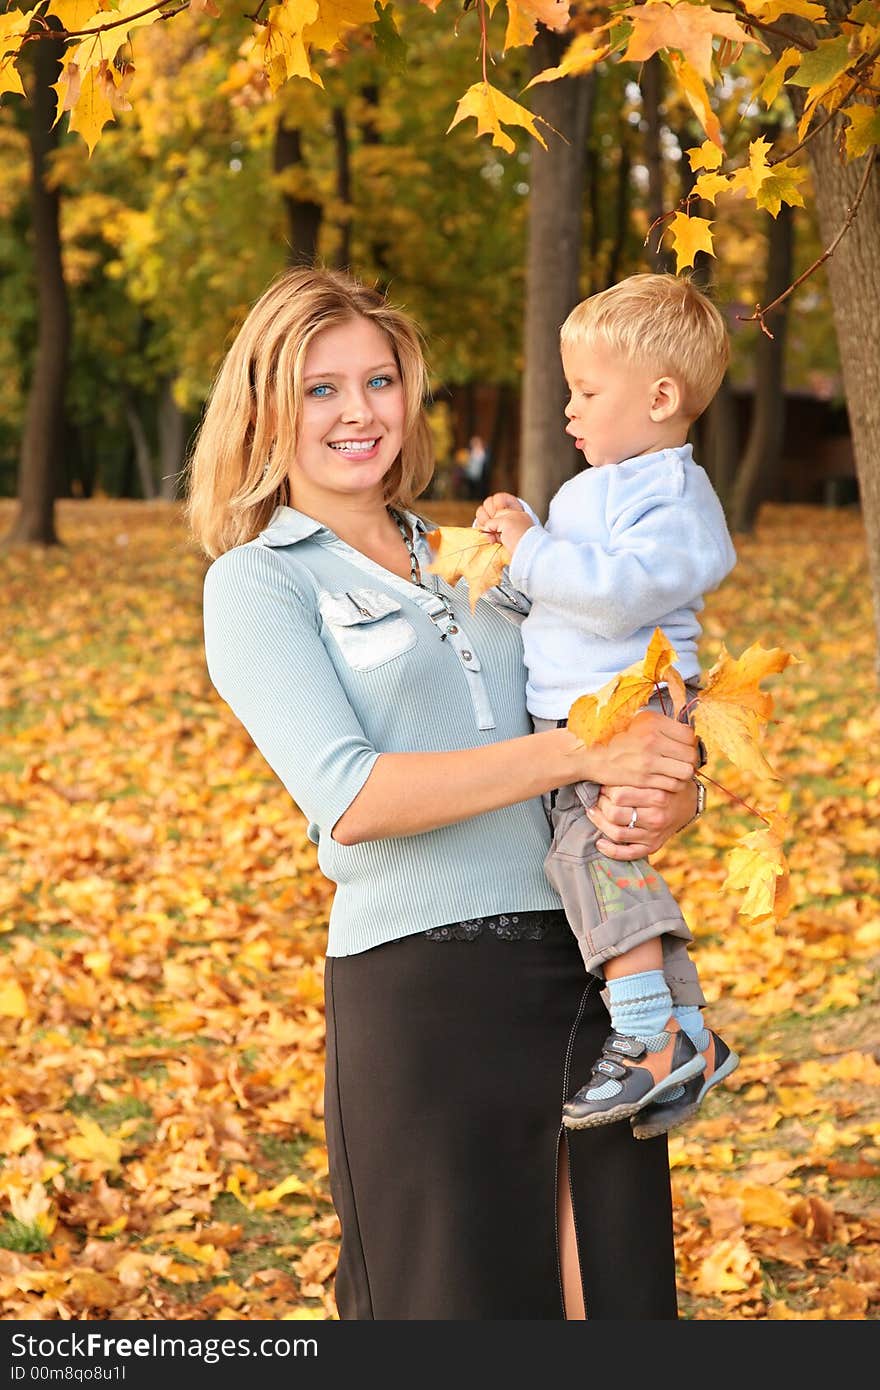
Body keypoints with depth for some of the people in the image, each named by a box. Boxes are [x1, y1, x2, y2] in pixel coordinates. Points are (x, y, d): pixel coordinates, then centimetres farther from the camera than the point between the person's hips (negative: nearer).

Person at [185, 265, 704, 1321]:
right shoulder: (255, 582, 2)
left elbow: (654, 747, 16)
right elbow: (351, 797, -14)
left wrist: (664, 800, -8)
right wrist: (579, 751, -17)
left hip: (593, 968, 5)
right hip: (421, 989, -5)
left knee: (621, 1299, 10)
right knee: (460, 1301, 5)